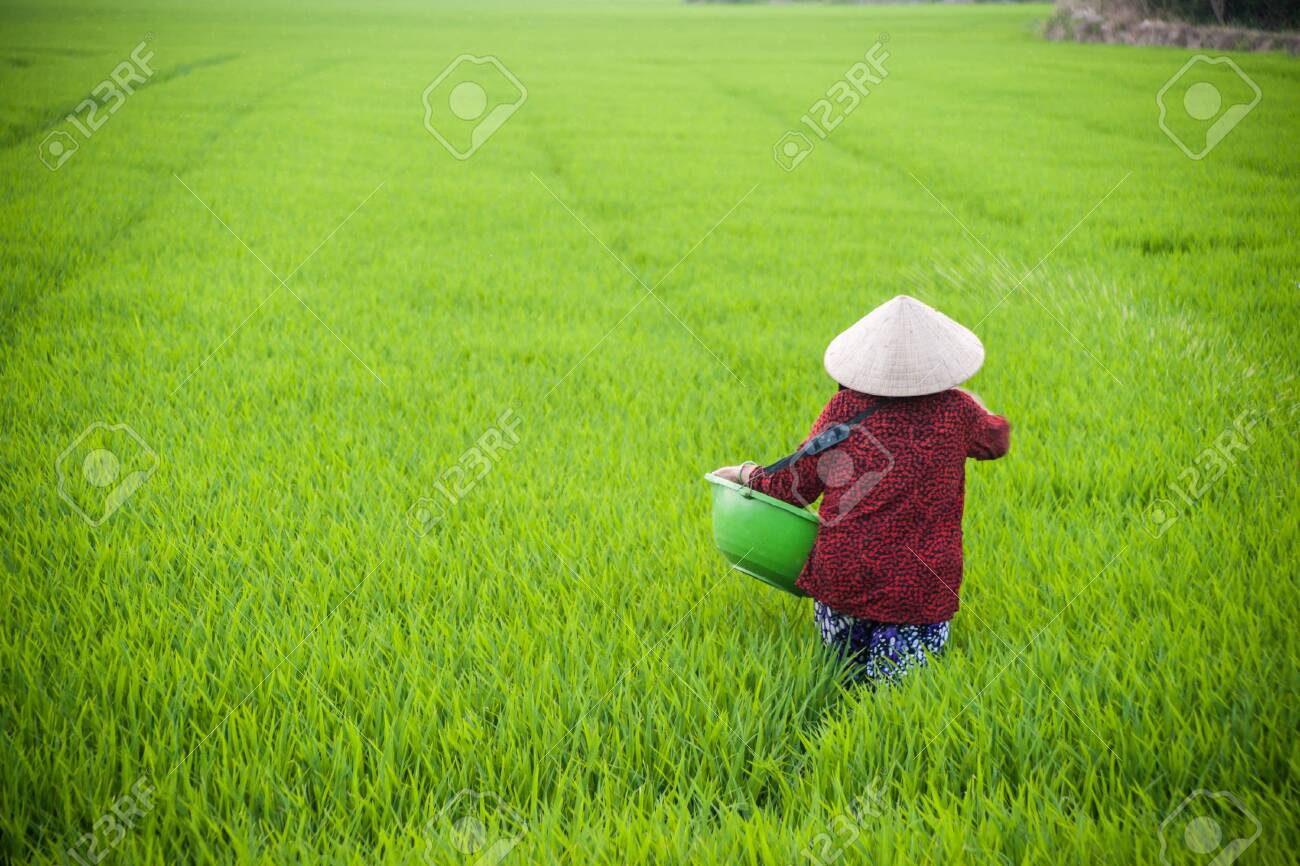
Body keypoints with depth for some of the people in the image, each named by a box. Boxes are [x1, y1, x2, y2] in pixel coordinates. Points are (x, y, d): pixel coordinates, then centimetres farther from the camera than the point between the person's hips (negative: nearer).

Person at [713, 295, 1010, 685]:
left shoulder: (846, 406, -4)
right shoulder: (957, 410, -1)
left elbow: (796, 487, 1)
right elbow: (996, 440, 22)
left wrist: (747, 473, 19)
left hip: (841, 577, 2)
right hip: (920, 587, -2)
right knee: (925, 637, 20)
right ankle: (899, 644, -2)